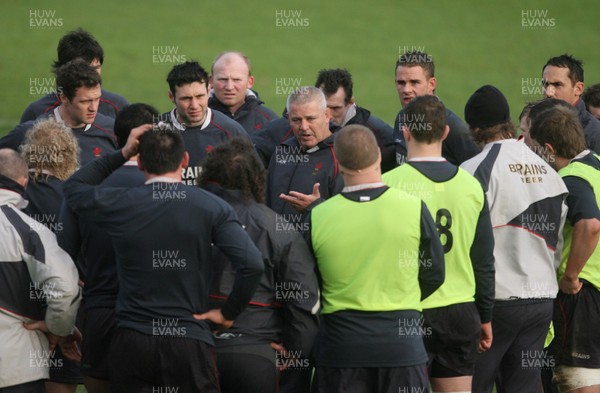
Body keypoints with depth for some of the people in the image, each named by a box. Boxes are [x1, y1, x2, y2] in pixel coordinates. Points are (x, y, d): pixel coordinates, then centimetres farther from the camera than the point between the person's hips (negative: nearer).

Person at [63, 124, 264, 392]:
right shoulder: (211, 207, -4)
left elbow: (73, 188, 21)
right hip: (190, 342, -1)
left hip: (132, 342, 1)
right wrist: (228, 313, 1)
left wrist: (121, 154, 17)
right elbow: (252, 265, -13)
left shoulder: (120, 204, -1)